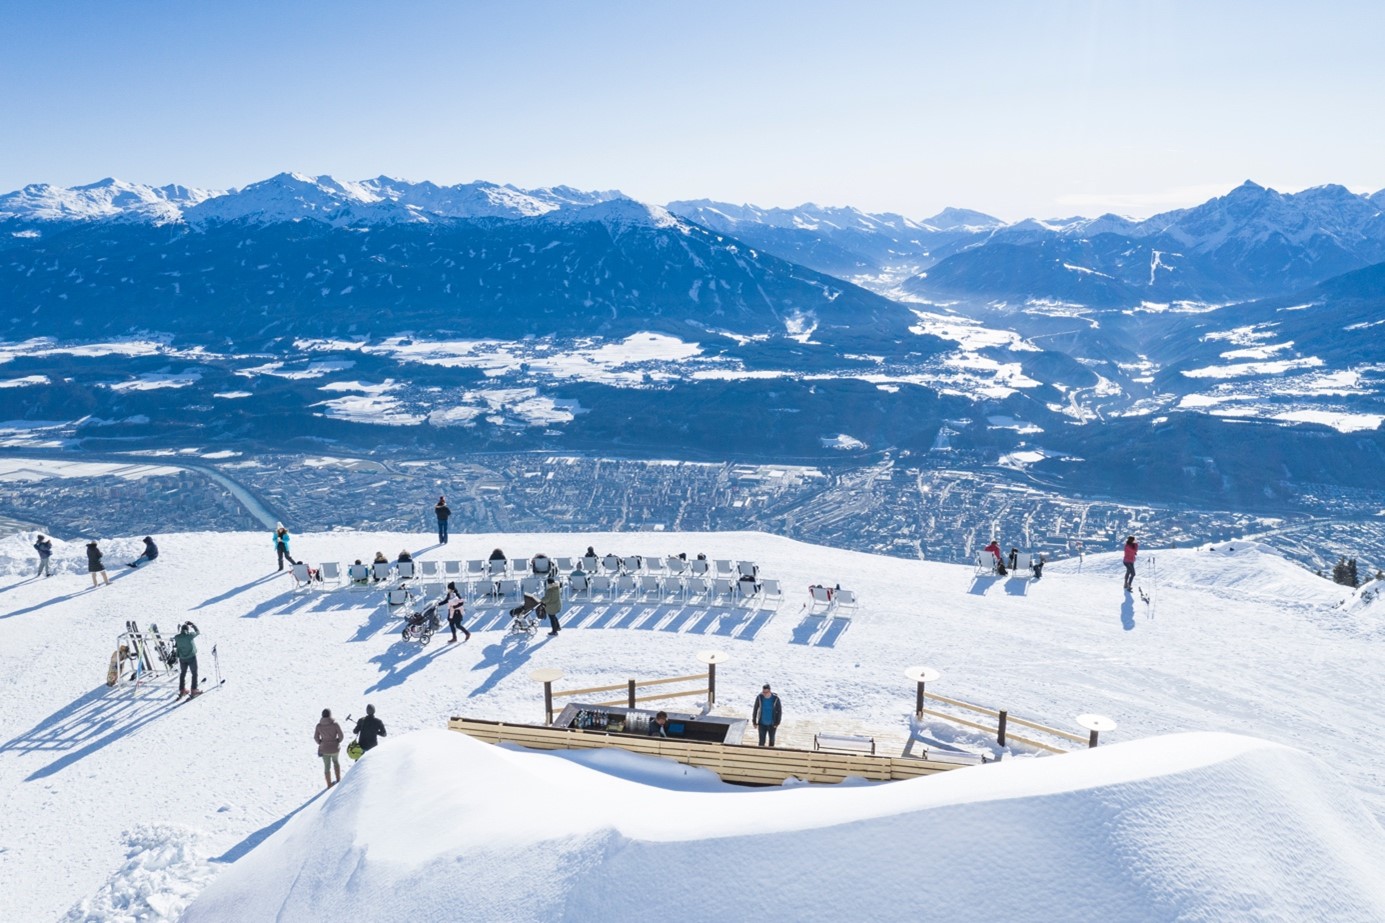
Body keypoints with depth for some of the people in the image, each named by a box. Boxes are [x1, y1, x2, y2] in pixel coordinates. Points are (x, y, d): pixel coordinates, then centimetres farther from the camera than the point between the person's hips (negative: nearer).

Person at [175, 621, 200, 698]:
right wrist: (192, 624, 6)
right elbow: (198, 632, -2)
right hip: (191, 657, -4)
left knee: (182, 673, 19)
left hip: (182, 658, 4)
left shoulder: (177, 637, -8)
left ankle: (181, 690, 25)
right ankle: (194, 690, 10)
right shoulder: (190, 635, -19)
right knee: (194, 673, 8)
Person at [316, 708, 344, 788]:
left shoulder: (319, 725, -12)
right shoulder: (335, 724, -17)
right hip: (335, 748, 0)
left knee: (327, 767, 16)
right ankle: (338, 779, 35)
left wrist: (321, 743, 13)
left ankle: (329, 784, 27)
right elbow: (341, 735, -13)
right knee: (335, 761, 30)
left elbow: (316, 737, -4)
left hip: (324, 749, 0)